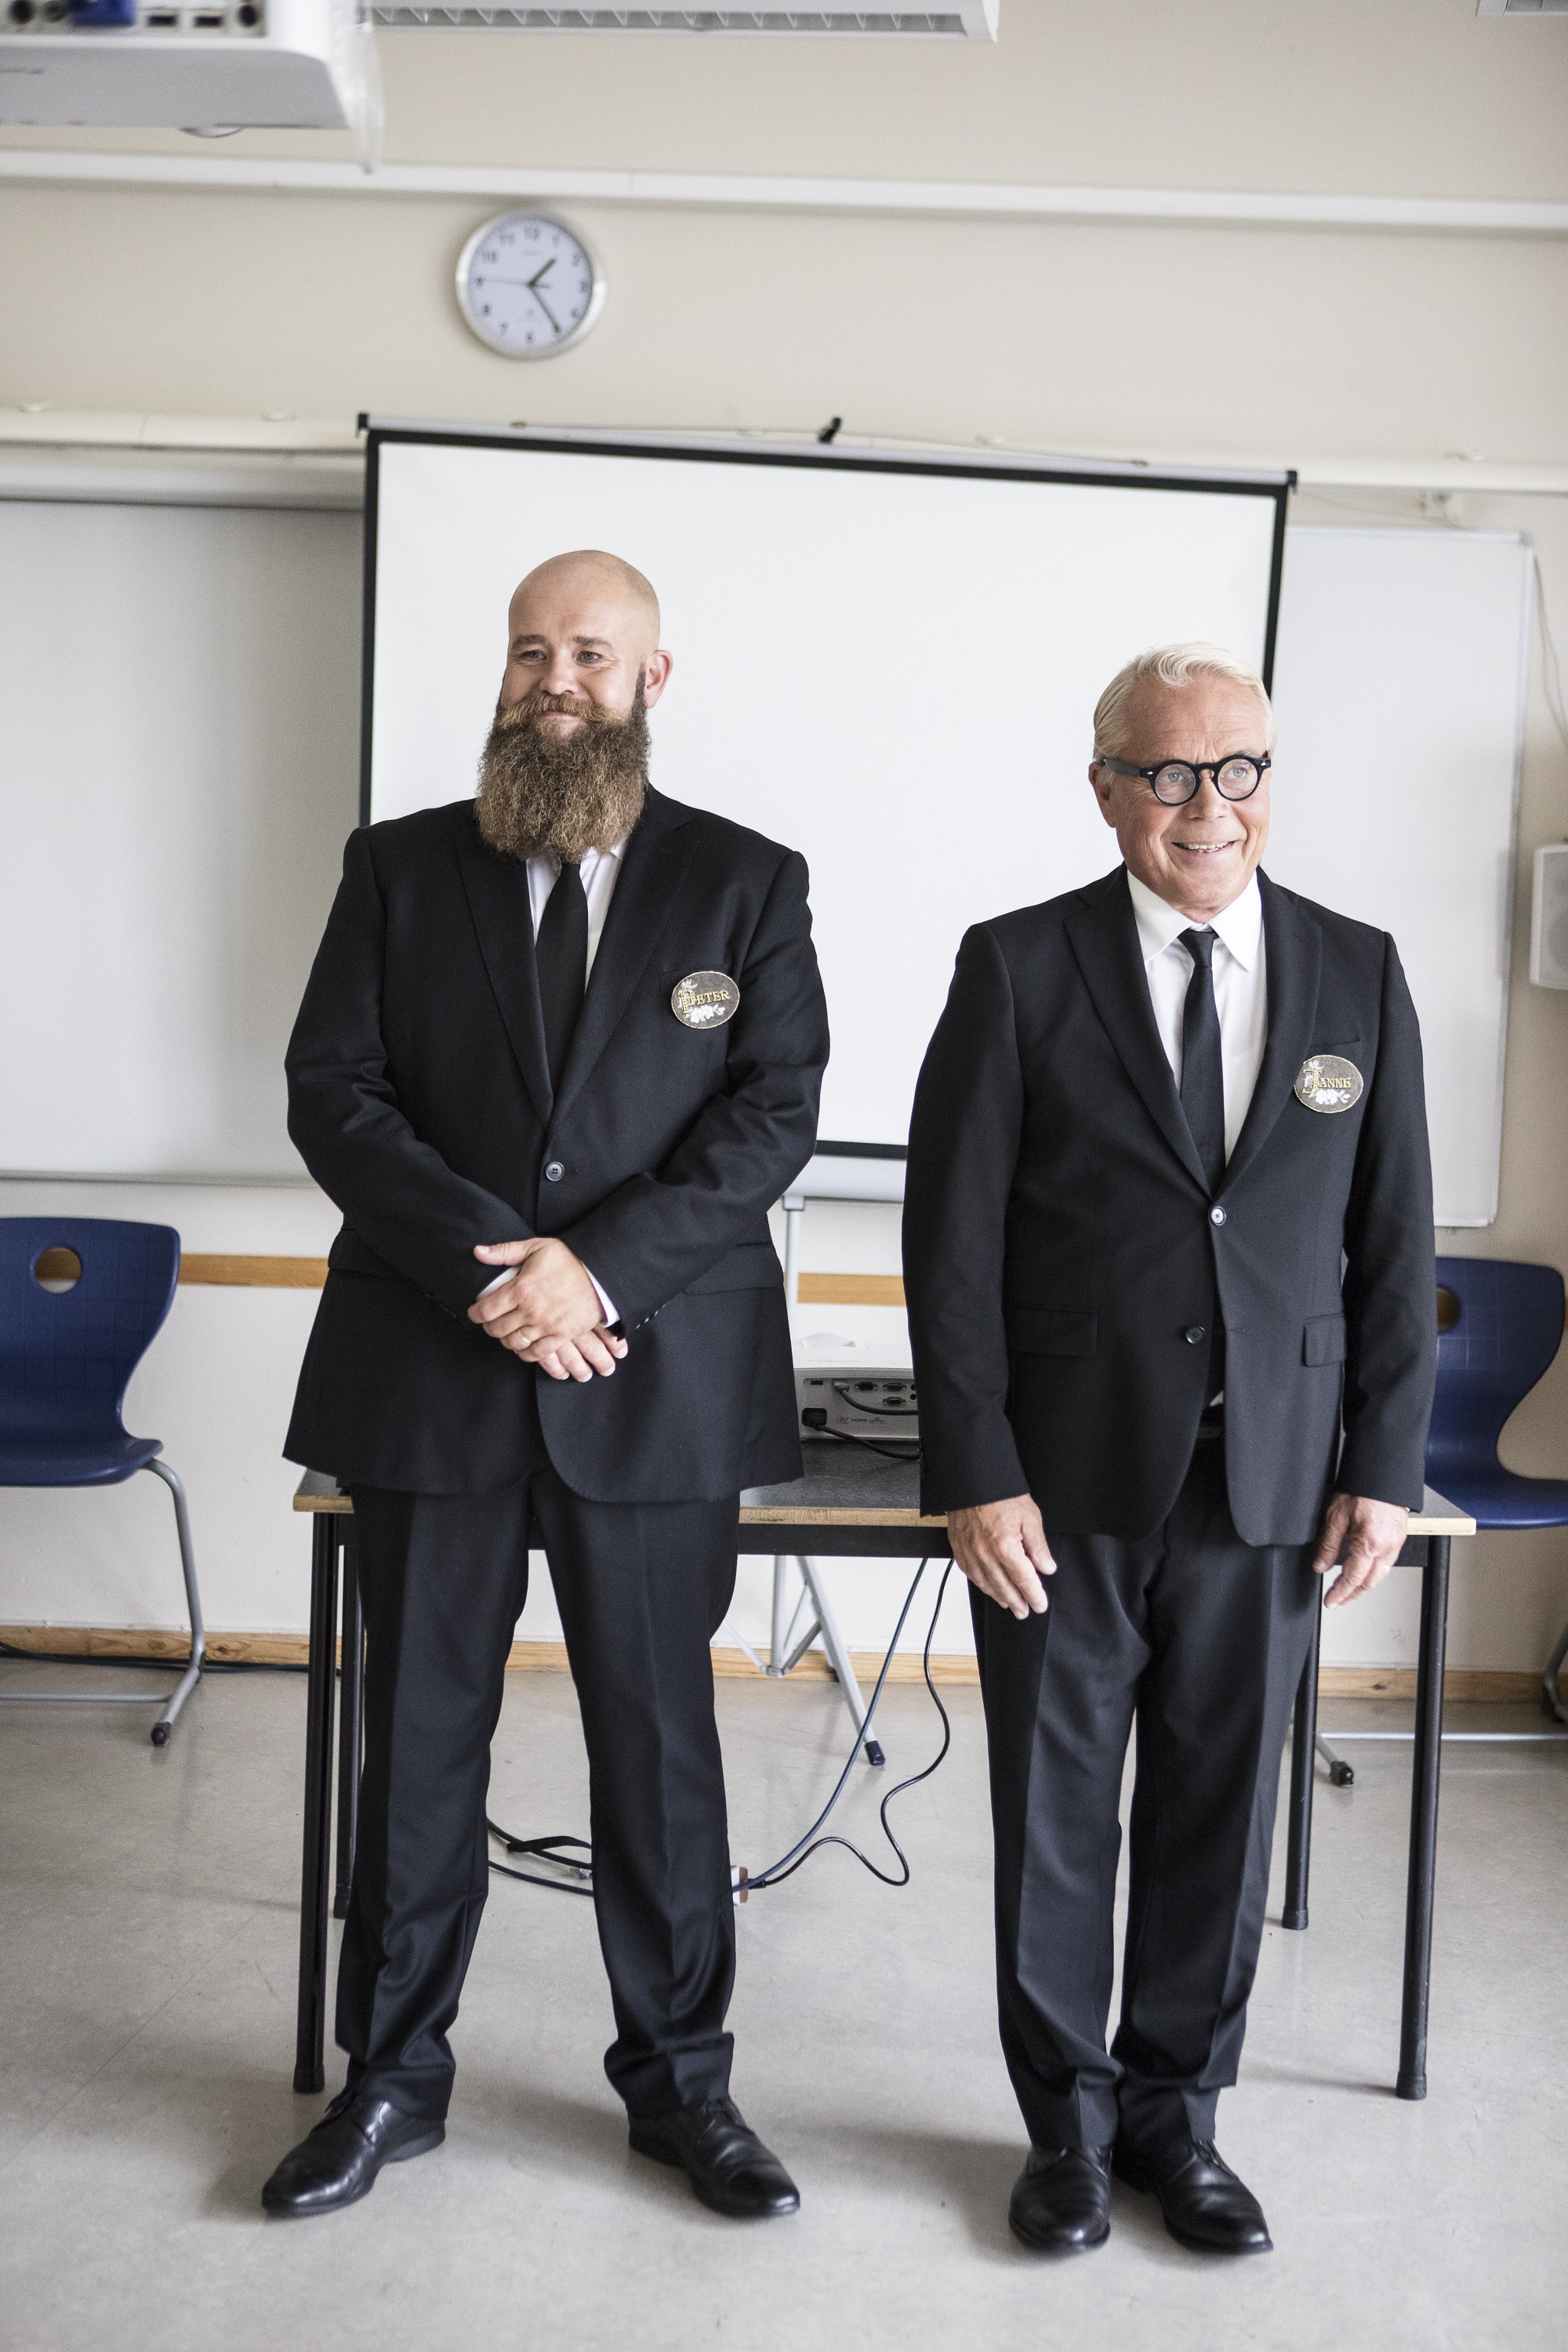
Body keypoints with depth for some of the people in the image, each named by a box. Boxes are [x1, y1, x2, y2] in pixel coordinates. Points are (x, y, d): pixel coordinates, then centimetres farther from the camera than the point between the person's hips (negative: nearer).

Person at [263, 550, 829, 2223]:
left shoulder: (747, 882, 6)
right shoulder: (399, 866, 8)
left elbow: (773, 1112, -3)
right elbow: (331, 1094, -1)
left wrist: (600, 1265, -16)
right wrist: (487, 1264, -14)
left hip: (655, 1376, -1)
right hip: (428, 1373, 1)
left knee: (659, 1735, 9)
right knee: (417, 1729, 11)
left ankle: (678, 2074, 27)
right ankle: (392, 2073, 28)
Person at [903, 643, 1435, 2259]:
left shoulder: (1358, 976, 4)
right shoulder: (1018, 970, -4)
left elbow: (1393, 1246, 6)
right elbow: (952, 1240, -6)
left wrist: (1383, 1466, 1)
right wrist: (974, 1471, -10)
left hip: (1268, 1485, 2)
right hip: (1067, 1481, -2)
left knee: (1221, 1808, 13)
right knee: (1054, 1813, 10)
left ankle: (1176, 2111, 33)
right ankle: (1068, 2123, 31)